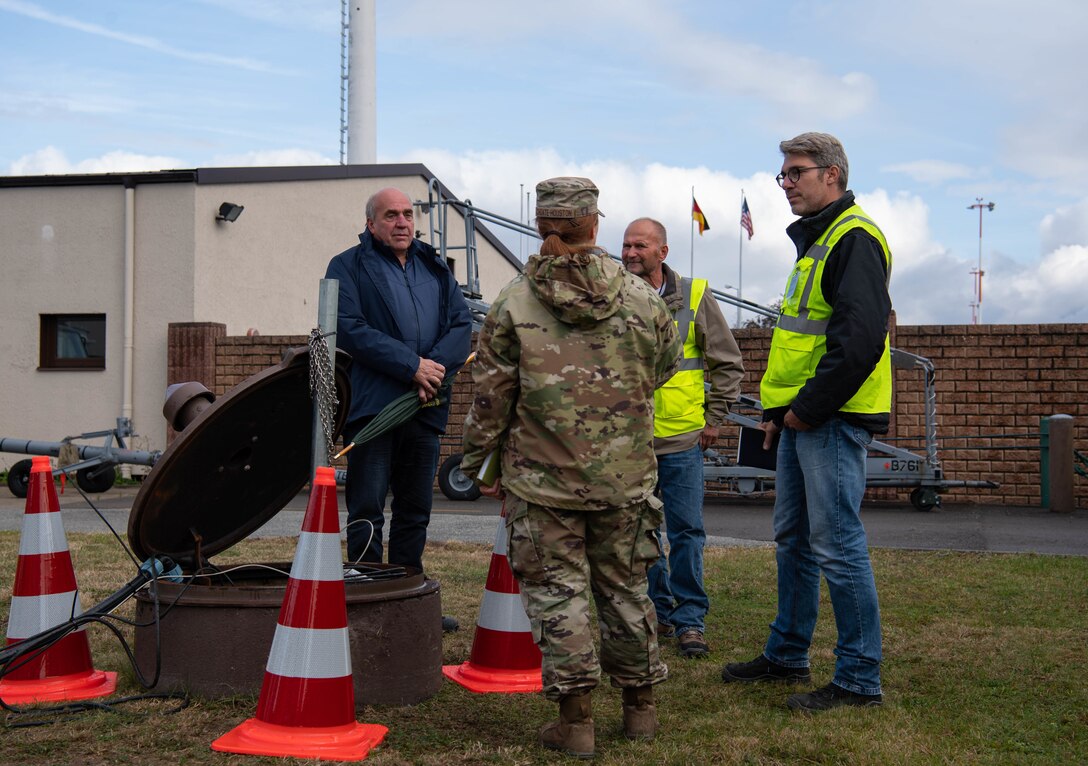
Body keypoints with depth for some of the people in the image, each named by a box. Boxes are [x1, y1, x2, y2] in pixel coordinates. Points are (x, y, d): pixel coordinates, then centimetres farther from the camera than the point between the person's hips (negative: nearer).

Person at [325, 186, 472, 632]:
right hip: (372, 405, -5)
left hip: (425, 406, 5)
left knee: (415, 510, 12)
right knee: (367, 509, -3)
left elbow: (462, 323, 8)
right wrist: (412, 365, -17)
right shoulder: (348, 267, 1)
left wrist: (437, 366, -11)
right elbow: (349, 329, -12)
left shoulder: (435, 268, 18)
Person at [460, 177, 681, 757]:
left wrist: (477, 462, 9)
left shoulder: (513, 305, -7)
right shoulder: (641, 298, 0)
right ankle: (640, 707, 26)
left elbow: (490, 396, -4)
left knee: (558, 591, 5)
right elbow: (665, 366, 15)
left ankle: (576, 719, 6)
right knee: (625, 588, 15)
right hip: (627, 476, 3)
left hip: (543, 479, -3)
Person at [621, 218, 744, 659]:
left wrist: (714, 418, 3)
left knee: (686, 532, 0)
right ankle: (658, 612, 22)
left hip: (682, 440, -2)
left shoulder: (694, 297, 0)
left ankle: (689, 619, 10)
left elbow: (728, 364, 7)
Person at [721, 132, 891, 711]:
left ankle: (859, 679, 4)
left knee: (837, 546, -6)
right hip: (803, 418, 10)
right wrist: (779, 408, 17)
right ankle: (786, 655, 28)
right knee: (793, 539, 16)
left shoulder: (853, 239, -12)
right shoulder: (815, 241, 20)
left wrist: (806, 407, -18)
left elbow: (859, 338, -23)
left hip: (832, 420, -10)